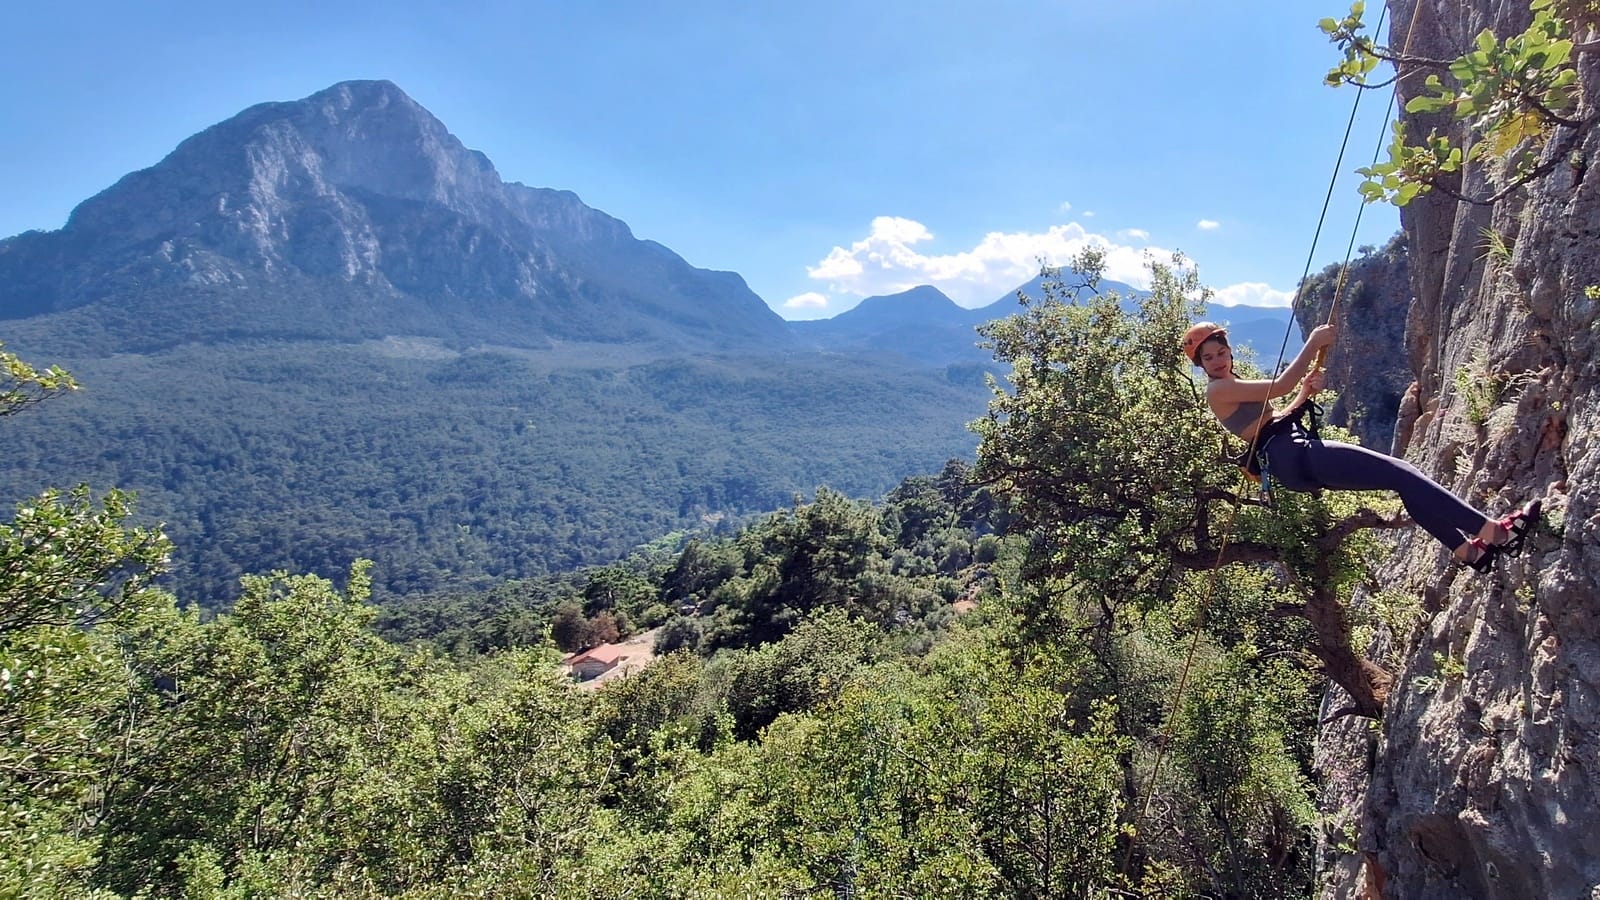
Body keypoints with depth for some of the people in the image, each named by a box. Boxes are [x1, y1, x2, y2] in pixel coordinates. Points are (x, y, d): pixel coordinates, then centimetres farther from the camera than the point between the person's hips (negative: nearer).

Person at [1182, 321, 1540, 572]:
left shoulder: (1235, 386, 23)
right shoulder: (1218, 389, -8)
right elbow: (1280, 386, -14)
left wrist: (1305, 394, 5)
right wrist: (1312, 344, -7)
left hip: (1298, 455, 10)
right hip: (1291, 457, -10)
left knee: (1399, 476, 8)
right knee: (1399, 473, -14)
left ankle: (1468, 549, 13)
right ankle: (1493, 530, -14)